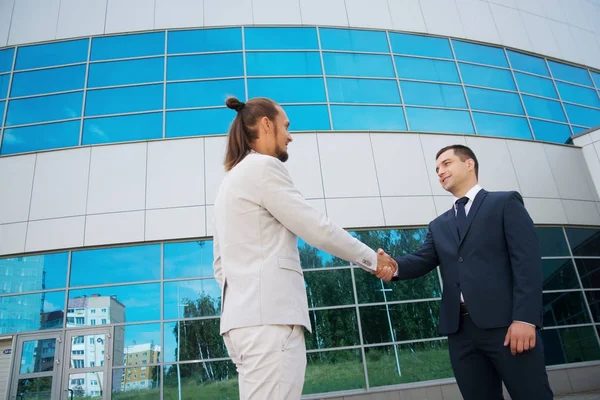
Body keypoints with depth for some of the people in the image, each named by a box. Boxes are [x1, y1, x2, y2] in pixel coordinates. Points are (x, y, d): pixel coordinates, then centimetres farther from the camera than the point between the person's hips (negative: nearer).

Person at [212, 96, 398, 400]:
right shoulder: (263, 167, -5)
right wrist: (373, 260, 5)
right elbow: (318, 230, -7)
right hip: (269, 316, -10)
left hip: (246, 315, 10)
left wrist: (242, 303, 21)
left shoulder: (231, 178, 22)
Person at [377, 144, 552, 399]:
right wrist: (394, 266, -16)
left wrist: (525, 318, -16)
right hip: (460, 329, 5)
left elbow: (527, 260, -4)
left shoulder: (506, 203, 6)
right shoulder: (439, 225, 21)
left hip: (506, 323, -4)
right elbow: (422, 260, 7)